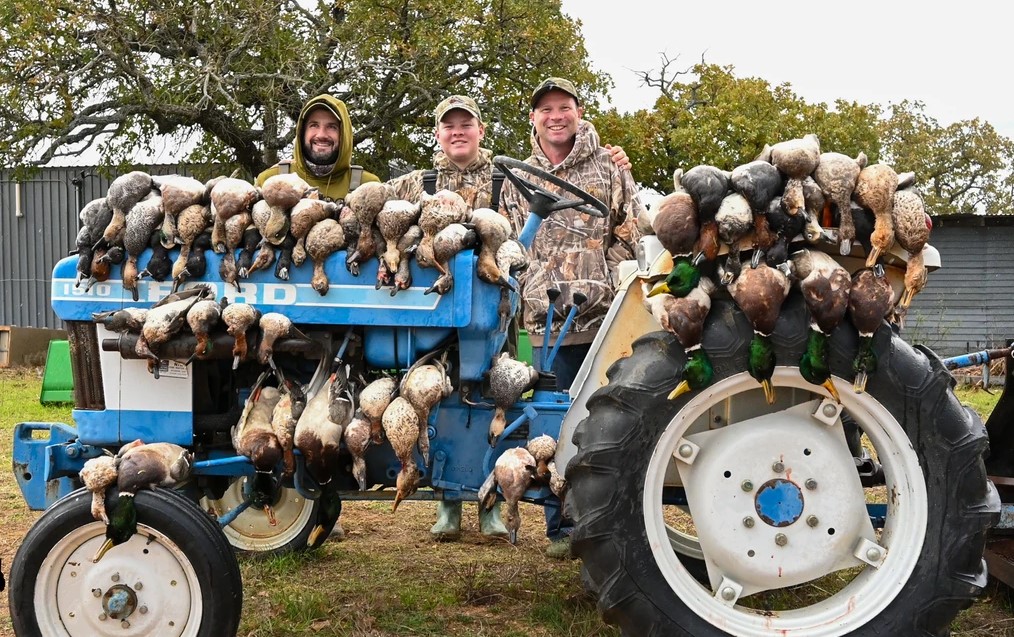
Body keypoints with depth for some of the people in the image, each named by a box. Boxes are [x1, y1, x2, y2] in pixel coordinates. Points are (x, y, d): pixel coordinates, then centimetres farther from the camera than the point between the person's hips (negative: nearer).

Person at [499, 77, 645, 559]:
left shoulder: (610, 168, 8)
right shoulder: (519, 179, 14)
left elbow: (633, 236, 6)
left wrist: (600, 281, -3)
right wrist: (535, 289, 7)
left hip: (607, 317, -2)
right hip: (549, 321, 2)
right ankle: (562, 527, 15)